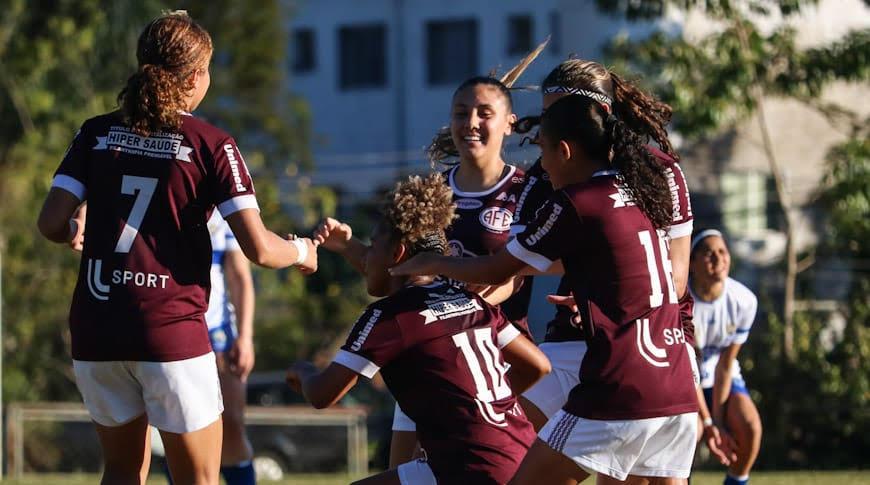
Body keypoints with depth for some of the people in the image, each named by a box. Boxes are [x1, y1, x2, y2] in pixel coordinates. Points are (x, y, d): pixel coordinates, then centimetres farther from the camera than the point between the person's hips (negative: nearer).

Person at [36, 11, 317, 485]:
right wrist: (302, 251, 12)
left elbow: (51, 223, -1)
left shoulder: (96, 134, 5)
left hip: (95, 329, 4)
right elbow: (258, 249, -9)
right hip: (171, 329, -4)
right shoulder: (210, 145, -4)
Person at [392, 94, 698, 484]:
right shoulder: (640, 192, 15)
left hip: (618, 394, -8)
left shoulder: (575, 203, -7)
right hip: (678, 391, 8)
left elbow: (496, 271, 3)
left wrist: (429, 265, 18)